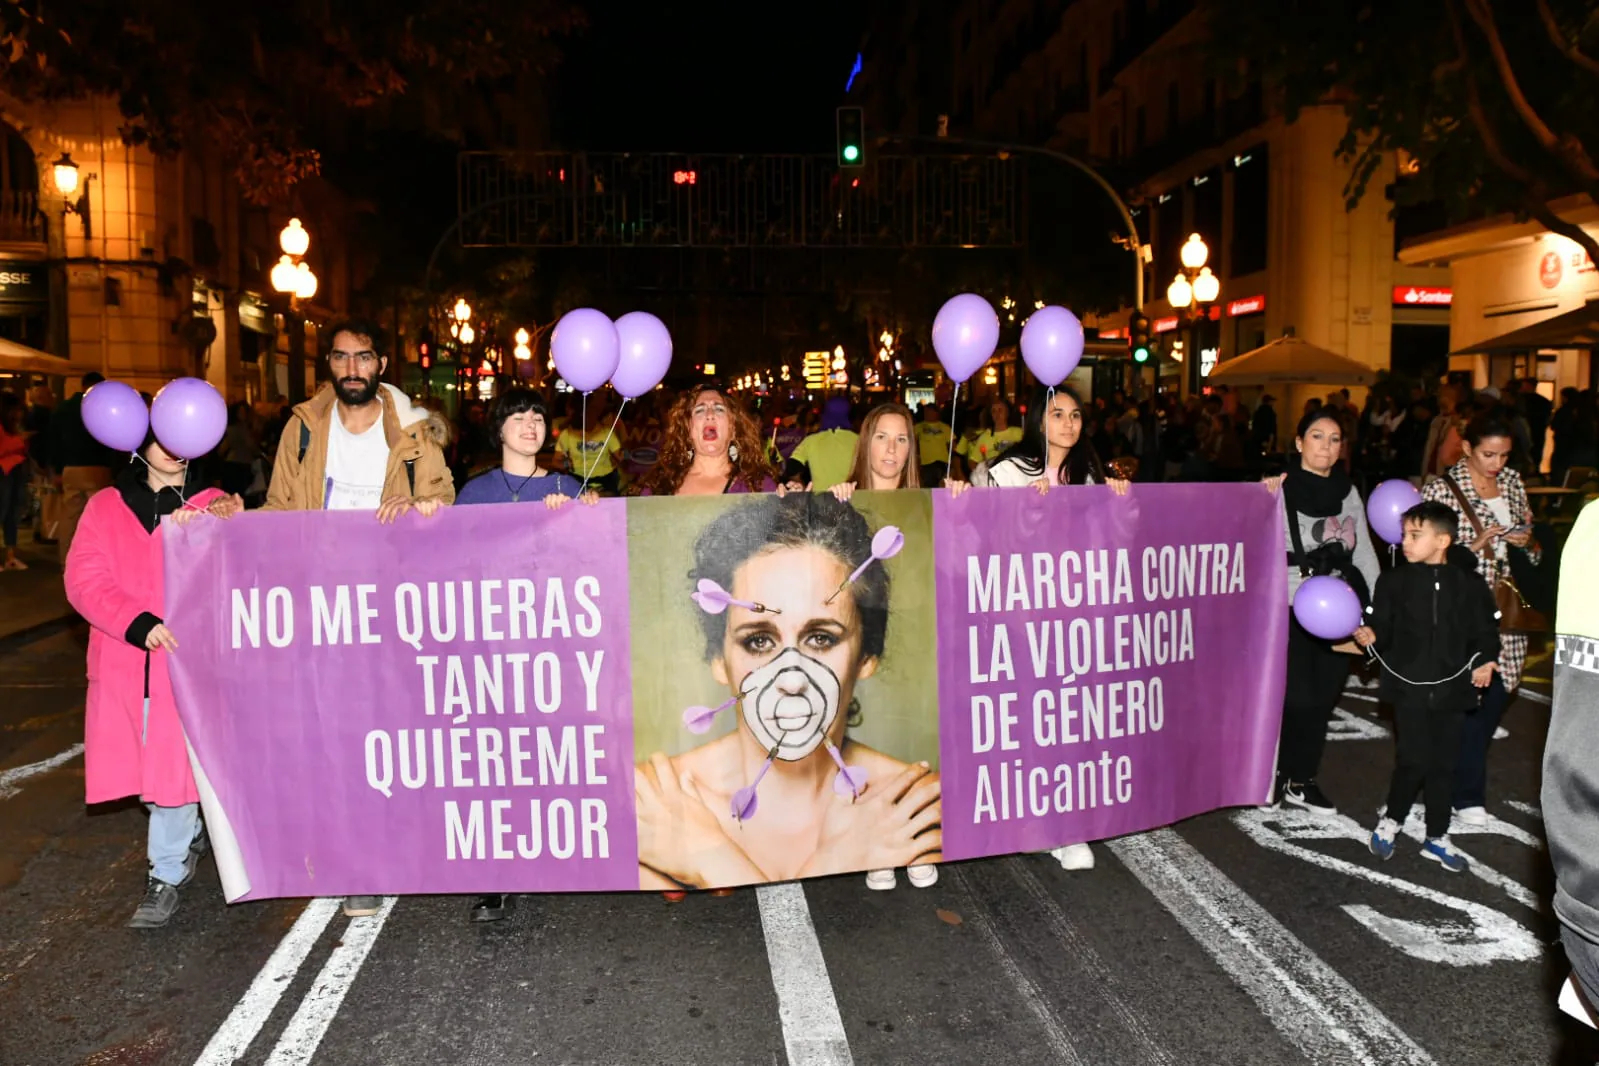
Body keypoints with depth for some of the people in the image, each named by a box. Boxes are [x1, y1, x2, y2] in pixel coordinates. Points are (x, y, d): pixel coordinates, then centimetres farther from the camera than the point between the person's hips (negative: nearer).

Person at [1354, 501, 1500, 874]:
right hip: (1409, 686, -2)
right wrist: (1369, 637, -22)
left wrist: (1484, 661, -9)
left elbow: (1485, 630, 6)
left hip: (1451, 688, 2)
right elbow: (1382, 630, -1)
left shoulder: (1468, 585, 0)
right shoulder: (1394, 582, -2)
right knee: (1414, 759, -6)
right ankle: (1391, 820, 19)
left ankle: (1437, 837, 25)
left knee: (1443, 764, 10)